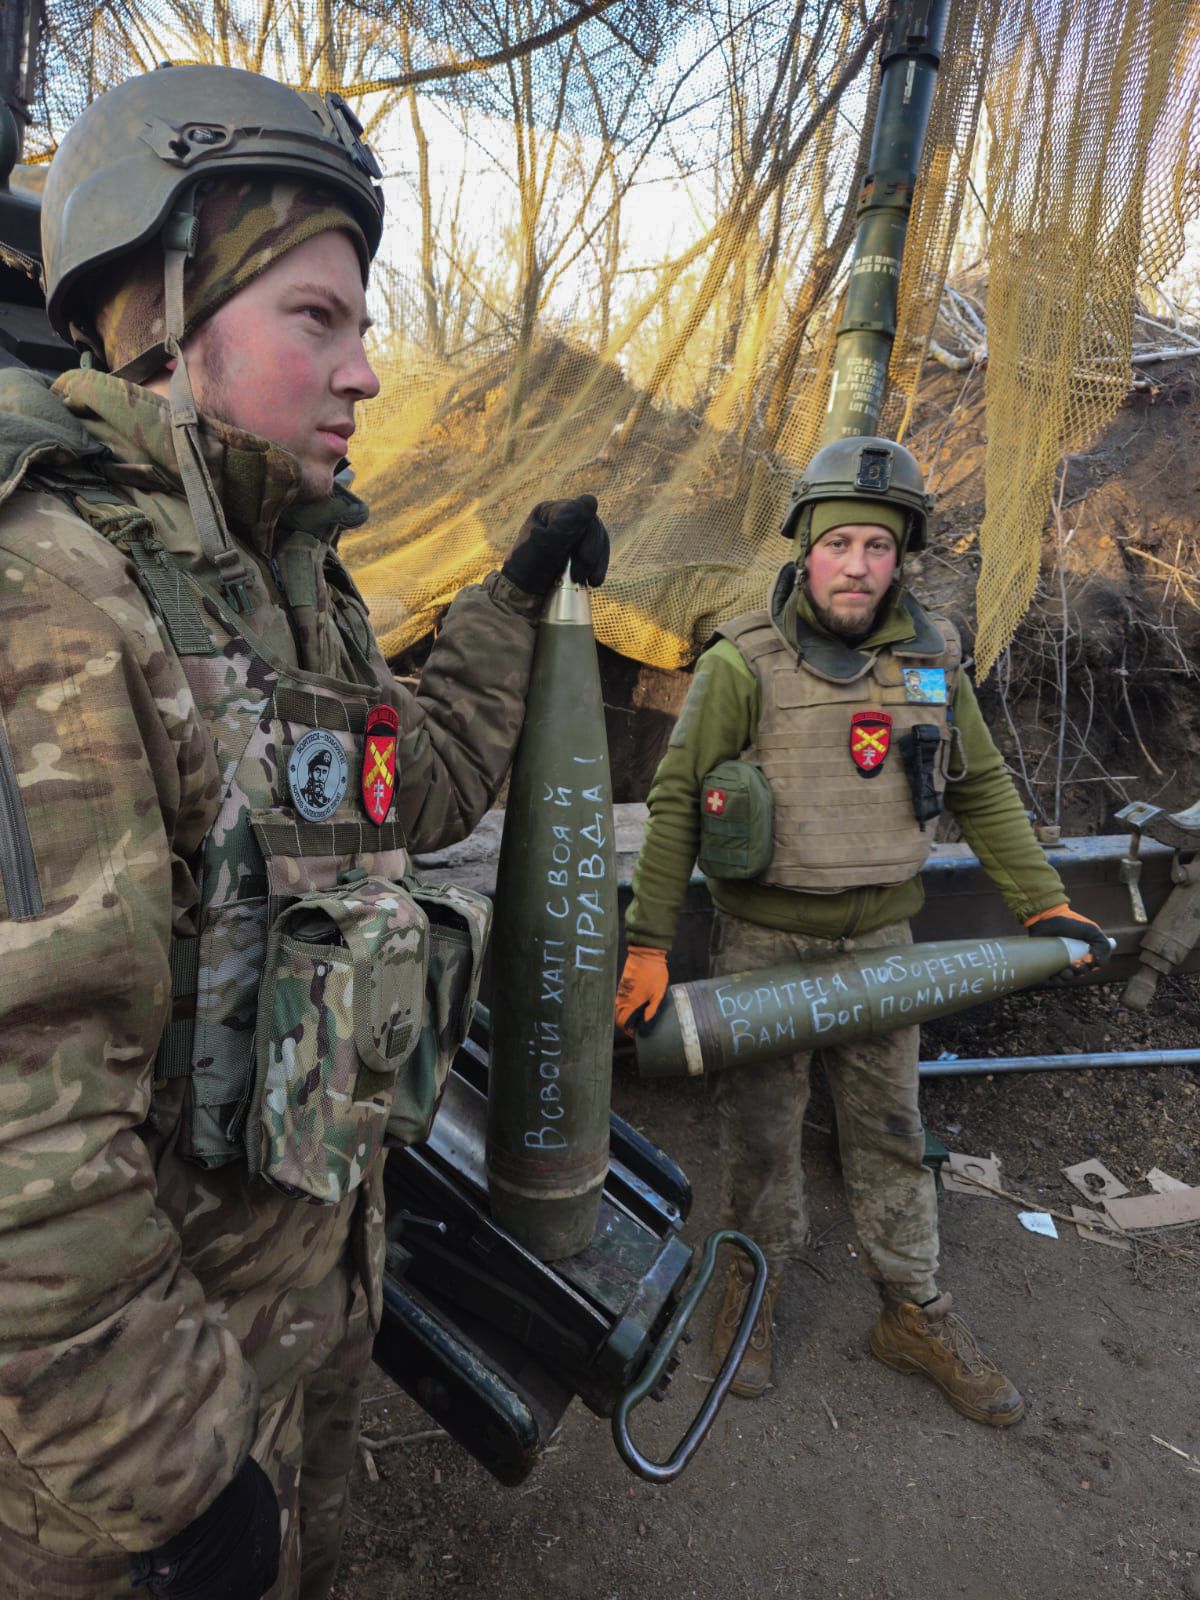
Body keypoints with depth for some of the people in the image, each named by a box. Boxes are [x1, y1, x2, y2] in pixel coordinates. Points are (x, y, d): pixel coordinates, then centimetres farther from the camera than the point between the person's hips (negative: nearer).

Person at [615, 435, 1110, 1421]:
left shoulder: (931, 659, 0)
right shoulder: (744, 662, -13)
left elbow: (982, 788, 11)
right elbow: (676, 801, -11)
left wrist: (1043, 901, 9)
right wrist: (648, 943, -12)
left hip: (879, 938, 3)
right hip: (764, 940, -3)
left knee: (889, 1126, 15)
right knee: (762, 1126, 10)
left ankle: (914, 1314, 33)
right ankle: (756, 1285, 35)